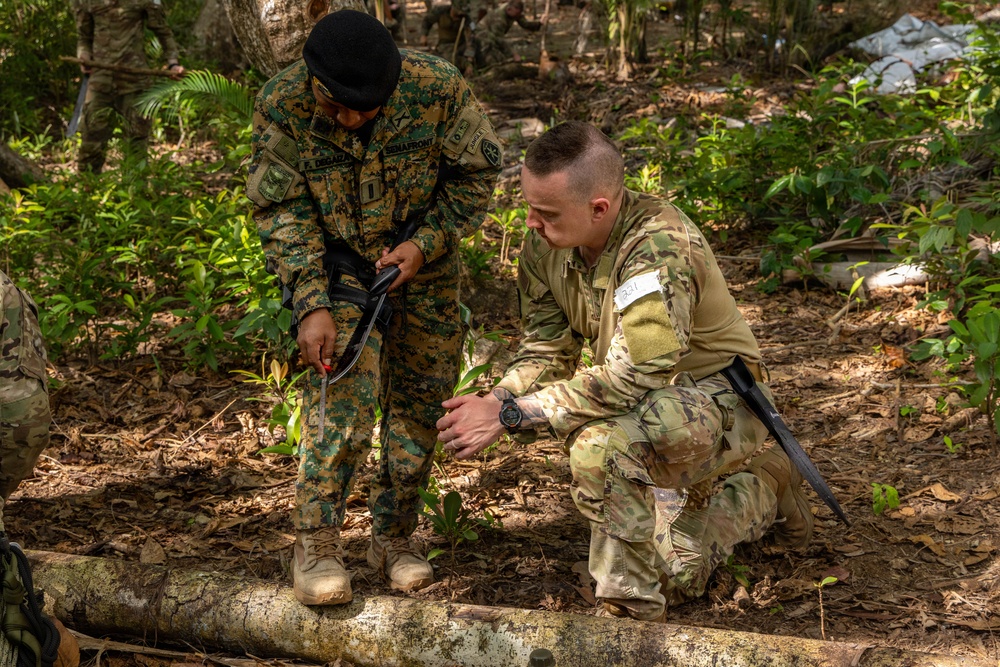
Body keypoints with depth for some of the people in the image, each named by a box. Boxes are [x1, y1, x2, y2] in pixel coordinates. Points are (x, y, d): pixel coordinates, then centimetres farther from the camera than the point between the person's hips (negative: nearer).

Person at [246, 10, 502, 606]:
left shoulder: (438, 87, -24)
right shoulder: (282, 105, -23)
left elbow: (477, 172, -8)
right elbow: (282, 211, -15)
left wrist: (426, 243, -20)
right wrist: (311, 305, -22)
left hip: (424, 264, 2)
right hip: (339, 266, -1)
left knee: (420, 401, 6)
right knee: (343, 397, -18)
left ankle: (395, 536, 22)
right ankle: (317, 546, -9)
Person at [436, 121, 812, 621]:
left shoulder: (659, 245, -32)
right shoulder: (545, 245, -9)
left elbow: (631, 377, -37)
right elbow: (545, 350, 1)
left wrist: (510, 415, -36)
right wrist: (491, 403, -20)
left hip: (718, 398, -8)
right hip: (652, 411, 8)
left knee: (599, 448, -36)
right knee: (673, 577, 13)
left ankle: (631, 606, -15)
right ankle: (761, 490, 39)